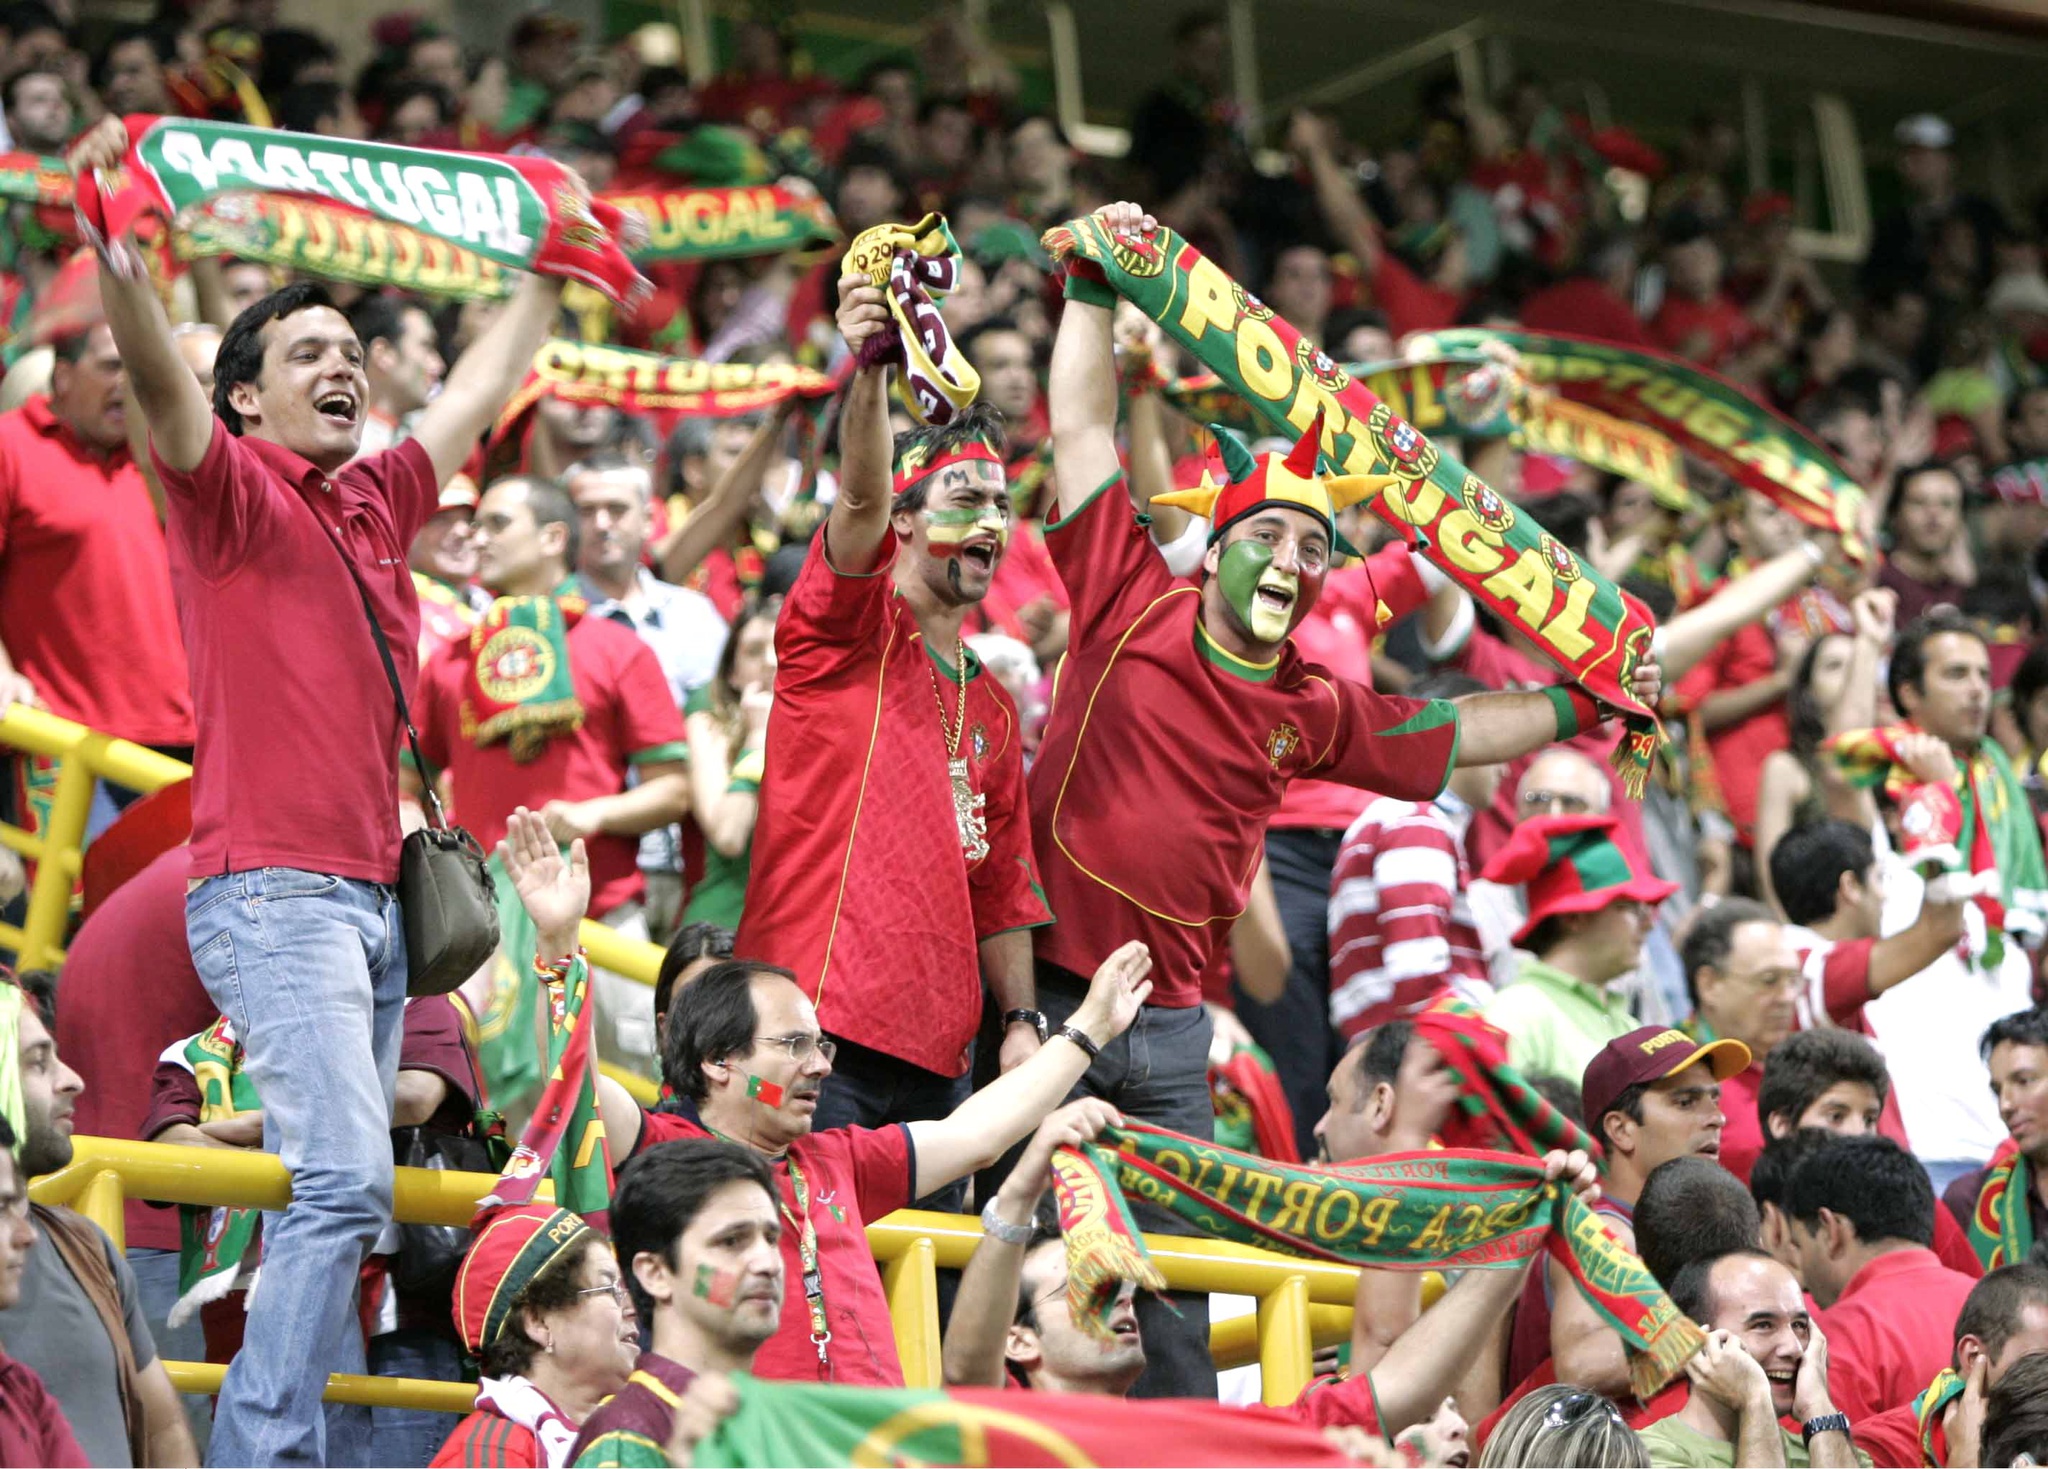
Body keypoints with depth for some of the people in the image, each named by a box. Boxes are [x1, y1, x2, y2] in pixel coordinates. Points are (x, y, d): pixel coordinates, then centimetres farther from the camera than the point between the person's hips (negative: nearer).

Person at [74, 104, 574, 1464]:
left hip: (373, 894, 8)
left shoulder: (377, 501, 18)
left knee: (342, 1190, 7)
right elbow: (161, 385, -21)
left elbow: (484, 388, 33)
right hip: (275, 891, -8)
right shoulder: (233, 489, -1)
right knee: (344, 1179, -21)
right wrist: (119, 259, -37)